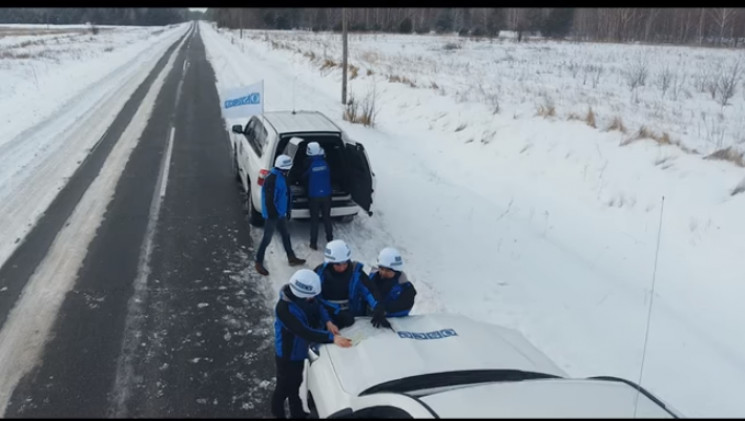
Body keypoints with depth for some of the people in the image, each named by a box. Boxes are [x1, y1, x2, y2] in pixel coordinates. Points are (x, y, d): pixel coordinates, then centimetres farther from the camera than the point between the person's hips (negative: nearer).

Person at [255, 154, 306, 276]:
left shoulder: (282, 176, 7)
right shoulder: (271, 179, -25)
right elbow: (269, 200, -26)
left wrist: (288, 210, 18)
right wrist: (273, 215, -23)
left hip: (281, 213, 10)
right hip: (272, 215, -10)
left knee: (285, 235, 20)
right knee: (267, 238, -1)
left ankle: (291, 258, 34)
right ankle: (259, 263, 11)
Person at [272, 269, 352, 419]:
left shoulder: (305, 296, -16)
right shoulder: (284, 308, -37)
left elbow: (318, 307, 1)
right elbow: (305, 332, -42)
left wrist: (327, 322, -19)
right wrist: (332, 338, -48)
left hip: (302, 351, 7)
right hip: (288, 355, -7)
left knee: (296, 384, 29)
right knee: (285, 388, 16)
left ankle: (298, 414, 52)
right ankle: (277, 414, 44)